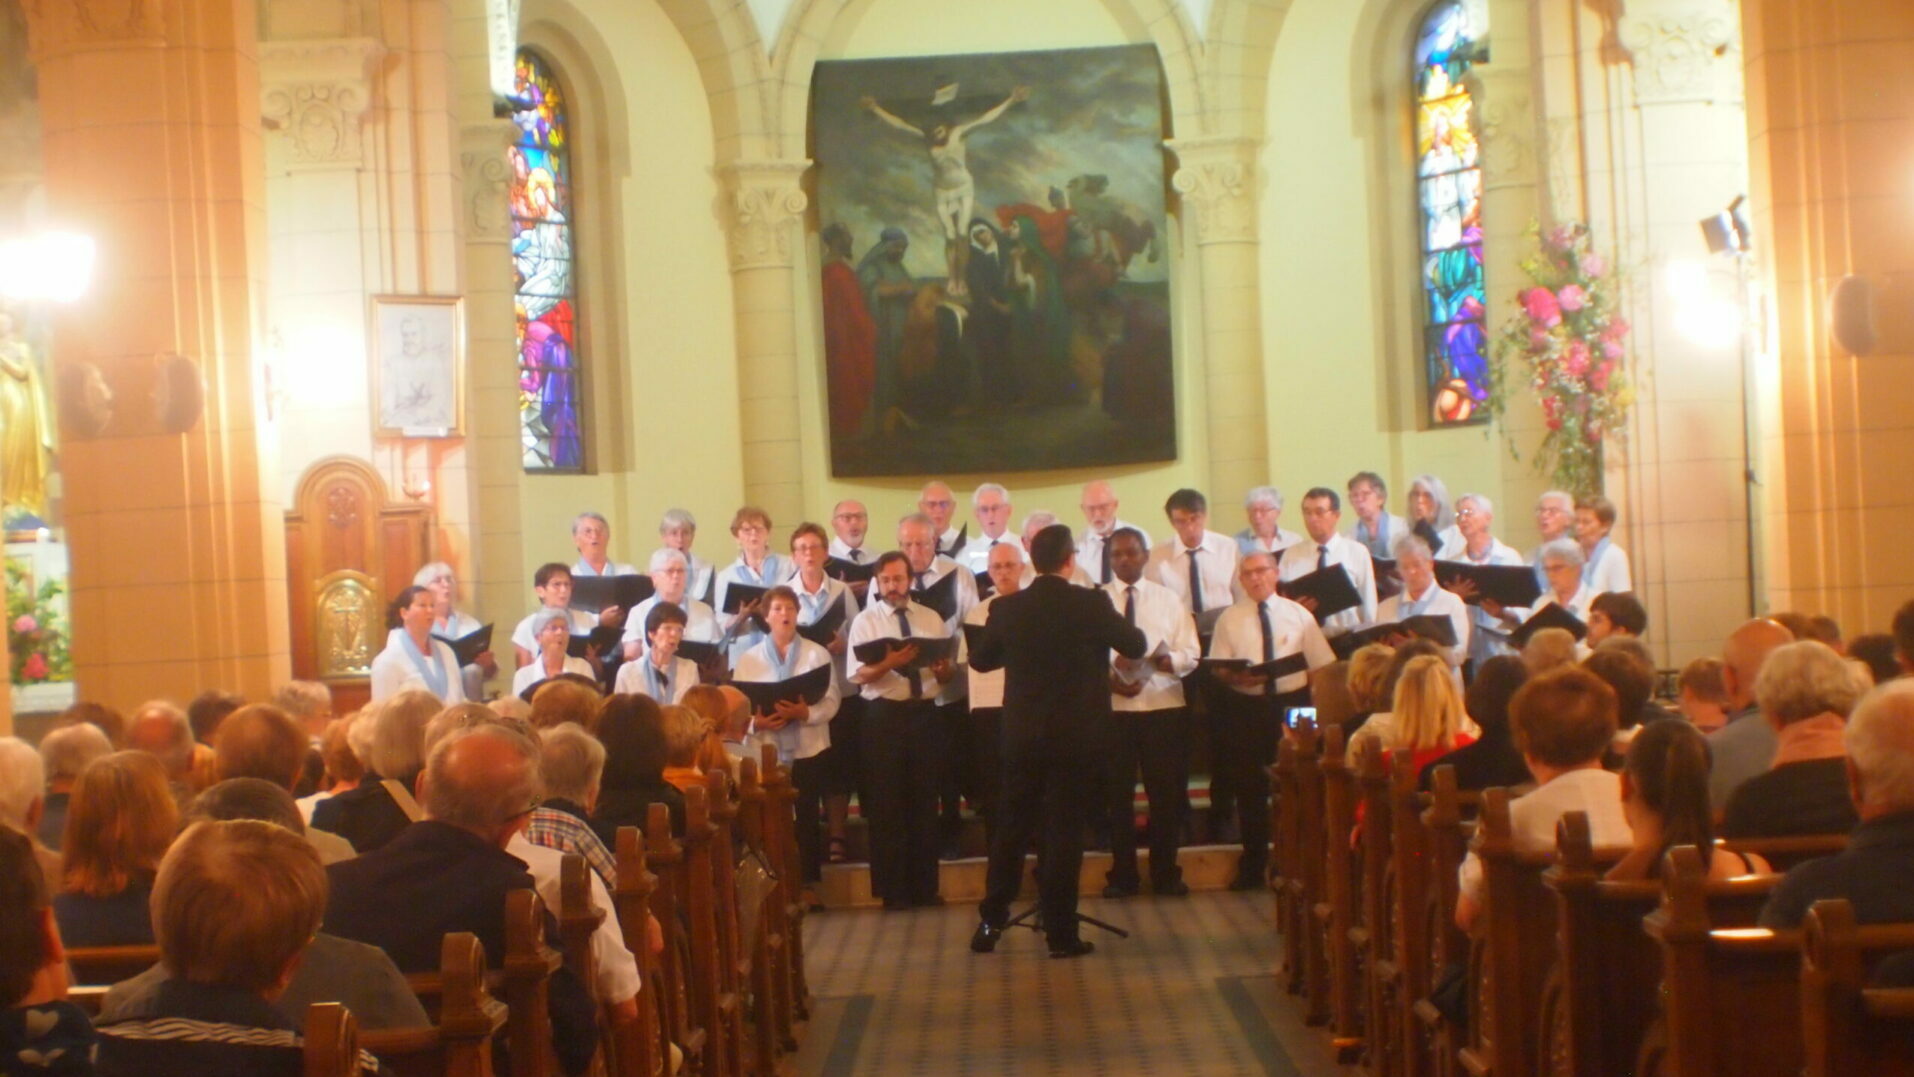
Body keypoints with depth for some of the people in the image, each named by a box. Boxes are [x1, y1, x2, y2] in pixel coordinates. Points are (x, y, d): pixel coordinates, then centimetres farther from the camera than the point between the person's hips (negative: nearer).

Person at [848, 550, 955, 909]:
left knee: (925, 800, 10)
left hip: (924, 713, 3)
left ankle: (925, 885, 20)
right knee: (887, 803, 3)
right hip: (884, 715, -3)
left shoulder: (931, 619, 9)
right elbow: (857, 675, -10)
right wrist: (888, 663, -28)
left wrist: (944, 670, -17)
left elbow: (948, 672, 6)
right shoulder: (866, 621, 0)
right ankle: (893, 889, 13)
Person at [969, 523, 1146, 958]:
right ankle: (1061, 933, 6)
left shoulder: (1007, 608, -3)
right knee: (1065, 829, 2)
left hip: (1021, 734, 3)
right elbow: (1137, 646, -1)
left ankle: (991, 921, 16)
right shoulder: (1091, 604, -11)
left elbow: (981, 659, 9)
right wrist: (1103, 629, 18)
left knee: (1013, 826, 14)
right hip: (1076, 734, -3)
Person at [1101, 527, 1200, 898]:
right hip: (1112, 707, -1)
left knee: (1167, 793, 3)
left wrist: (1168, 659, -17)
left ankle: (1166, 873, 14)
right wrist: (1109, 678, -18)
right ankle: (1122, 875, 14)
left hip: (1164, 705, 1)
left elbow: (1191, 653, 4)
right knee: (1117, 793, 4)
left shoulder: (1169, 599, 9)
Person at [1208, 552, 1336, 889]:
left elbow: (1322, 665, 5)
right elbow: (1217, 669, 2)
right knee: (1249, 788, 5)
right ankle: (1252, 867, 16)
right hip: (1245, 707, 0)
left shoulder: (1299, 615, 6)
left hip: (1292, 703, 0)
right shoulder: (1229, 619, 5)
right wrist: (1236, 677, -20)